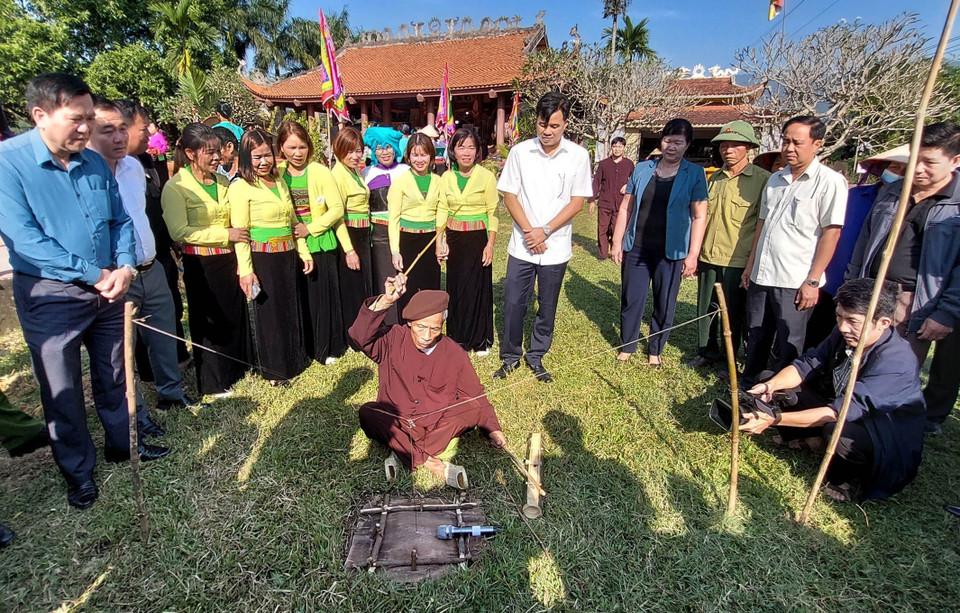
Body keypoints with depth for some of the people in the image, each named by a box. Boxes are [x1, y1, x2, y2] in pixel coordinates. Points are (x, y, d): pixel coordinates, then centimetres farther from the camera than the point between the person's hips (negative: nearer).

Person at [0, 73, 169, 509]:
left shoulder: (95, 162, 2)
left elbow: (120, 221, 8)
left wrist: (124, 267, -9)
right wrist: (94, 273, -18)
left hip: (106, 292, 4)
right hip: (50, 297, -4)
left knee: (113, 376, 18)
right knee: (62, 391, 9)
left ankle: (122, 444, 38)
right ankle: (78, 471, 28)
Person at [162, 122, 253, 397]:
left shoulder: (222, 182, 10)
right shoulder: (176, 187, -10)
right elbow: (180, 232, -18)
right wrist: (226, 234, -18)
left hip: (229, 260, 6)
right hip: (201, 265, -5)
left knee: (237, 316, 11)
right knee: (210, 323, 6)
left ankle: (238, 369, 29)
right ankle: (213, 382, 22)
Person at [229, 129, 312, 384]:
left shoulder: (280, 182, 12)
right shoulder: (240, 187, -7)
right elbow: (240, 232, -12)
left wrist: (304, 252, 13)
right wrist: (245, 270, -17)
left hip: (287, 257, 6)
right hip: (262, 259, -6)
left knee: (291, 310, 14)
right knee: (268, 313, 4)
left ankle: (294, 361, 31)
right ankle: (274, 370, 20)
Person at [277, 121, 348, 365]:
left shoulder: (320, 172, -4)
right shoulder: (275, 174, 4)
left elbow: (337, 208, -6)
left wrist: (310, 228, -12)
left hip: (319, 245, -2)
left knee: (323, 297, 3)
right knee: (297, 299, 8)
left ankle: (327, 348, 20)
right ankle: (302, 349, 25)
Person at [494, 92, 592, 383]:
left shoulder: (578, 156, -1)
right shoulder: (519, 151, -1)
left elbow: (577, 201, -3)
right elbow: (509, 195, 0)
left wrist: (545, 231, -12)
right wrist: (529, 231, -10)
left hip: (556, 247, 0)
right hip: (522, 245, 0)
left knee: (547, 307, 10)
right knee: (513, 303, 3)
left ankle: (536, 357, 28)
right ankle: (510, 356, 23)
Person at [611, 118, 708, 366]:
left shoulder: (694, 174, 0)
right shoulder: (642, 169, 5)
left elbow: (699, 216, -3)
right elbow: (626, 208, 8)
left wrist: (693, 255, -8)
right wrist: (617, 242, 4)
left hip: (671, 253, -1)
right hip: (636, 248, 2)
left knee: (665, 305, 8)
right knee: (631, 300, 7)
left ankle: (656, 350, 27)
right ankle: (627, 346, 25)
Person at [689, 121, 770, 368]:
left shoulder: (762, 179, -5)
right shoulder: (715, 178, 12)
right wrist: (695, 253, 14)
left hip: (738, 261, -5)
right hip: (708, 257, 5)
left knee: (733, 312, 7)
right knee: (705, 308, 12)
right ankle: (707, 352, 30)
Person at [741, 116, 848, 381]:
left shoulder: (830, 181, -6)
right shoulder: (775, 179, 12)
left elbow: (832, 232, -10)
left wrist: (813, 280, -14)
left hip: (795, 282, -6)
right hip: (761, 277, 6)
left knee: (786, 349, 5)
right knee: (755, 340, 16)